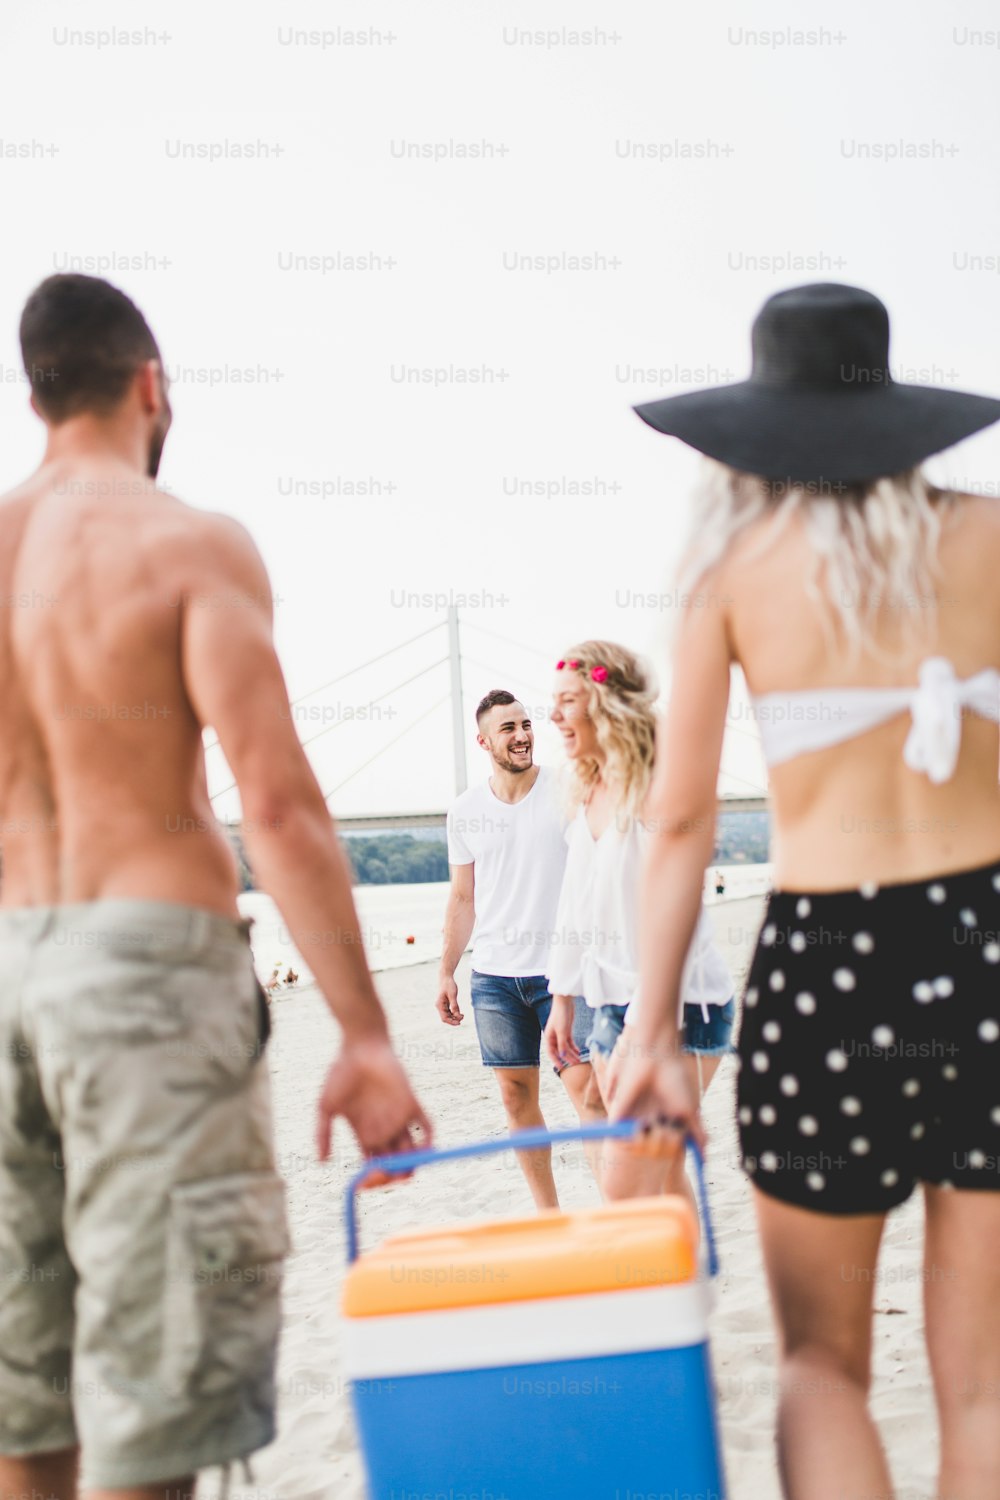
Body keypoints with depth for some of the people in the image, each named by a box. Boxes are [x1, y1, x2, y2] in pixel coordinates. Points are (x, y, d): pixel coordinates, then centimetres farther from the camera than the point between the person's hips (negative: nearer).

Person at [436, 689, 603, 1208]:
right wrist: (446, 972, 10)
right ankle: (547, 1215, 19)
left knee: (588, 1091, -10)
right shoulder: (465, 810, 7)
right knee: (516, 1095, 7)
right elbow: (463, 898, 14)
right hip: (494, 975, 4)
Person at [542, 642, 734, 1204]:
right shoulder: (591, 792, 11)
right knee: (661, 1179, 10)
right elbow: (577, 909, 20)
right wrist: (563, 997, 21)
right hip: (613, 1003, 8)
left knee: (626, 1187, -14)